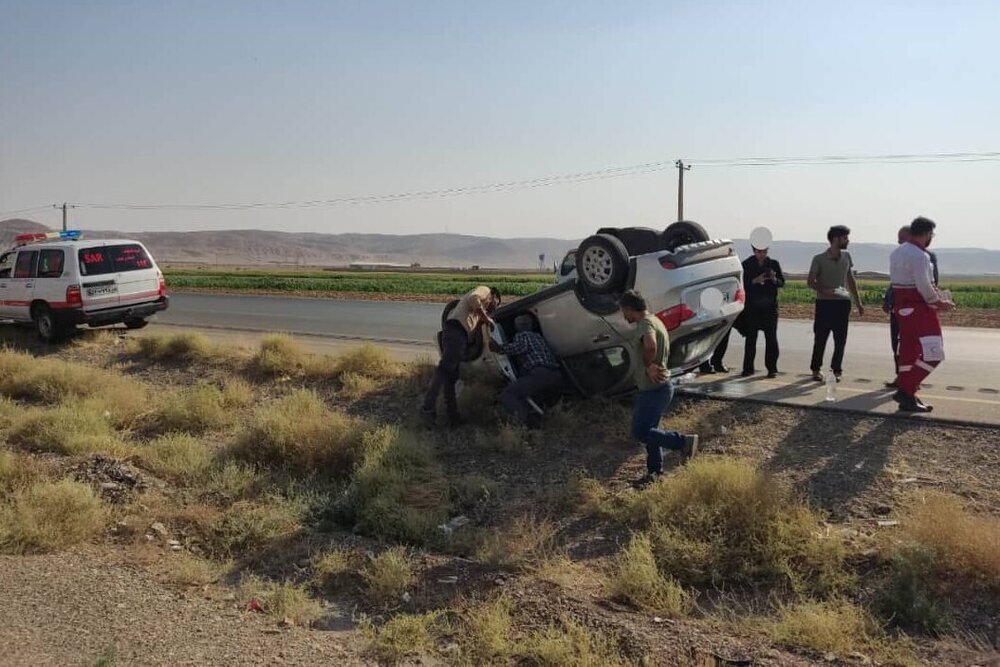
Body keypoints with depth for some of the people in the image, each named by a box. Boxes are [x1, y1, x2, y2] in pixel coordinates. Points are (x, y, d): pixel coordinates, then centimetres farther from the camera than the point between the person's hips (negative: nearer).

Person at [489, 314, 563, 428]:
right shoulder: (538, 336, 34)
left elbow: (521, 347, -10)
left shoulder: (522, 335, 11)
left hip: (540, 374, -8)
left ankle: (523, 414, -40)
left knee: (506, 395, -10)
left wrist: (499, 348, -5)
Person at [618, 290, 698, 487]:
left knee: (640, 431, -6)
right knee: (649, 429, 16)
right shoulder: (654, 321, 13)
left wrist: (648, 366, -27)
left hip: (654, 389, -10)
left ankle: (684, 442, -3)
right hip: (656, 387, 10)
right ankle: (655, 471, 24)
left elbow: (650, 345, -43)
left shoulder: (645, 324, -21)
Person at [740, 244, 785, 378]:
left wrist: (774, 279, -16)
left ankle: (772, 368, 4)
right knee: (751, 337, 3)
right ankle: (748, 368, 9)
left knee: (771, 337, -1)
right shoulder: (747, 264, 2)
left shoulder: (773, 264, 7)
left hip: (770, 306, 1)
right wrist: (755, 280, -21)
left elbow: (782, 282, 5)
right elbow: (743, 284, -4)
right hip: (752, 306, -1)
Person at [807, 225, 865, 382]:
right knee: (821, 338, 2)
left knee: (841, 339, 2)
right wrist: (824, 291, -24)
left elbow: (851, 280, 16)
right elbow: (811, 282, -4)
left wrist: (858, 302, 15)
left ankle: (836, 369, 13)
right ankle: (816, 369, 14)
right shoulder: (819, 259, -5)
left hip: (843, 302, 3)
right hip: (824, 303, -3)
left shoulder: (846, 256, 8)